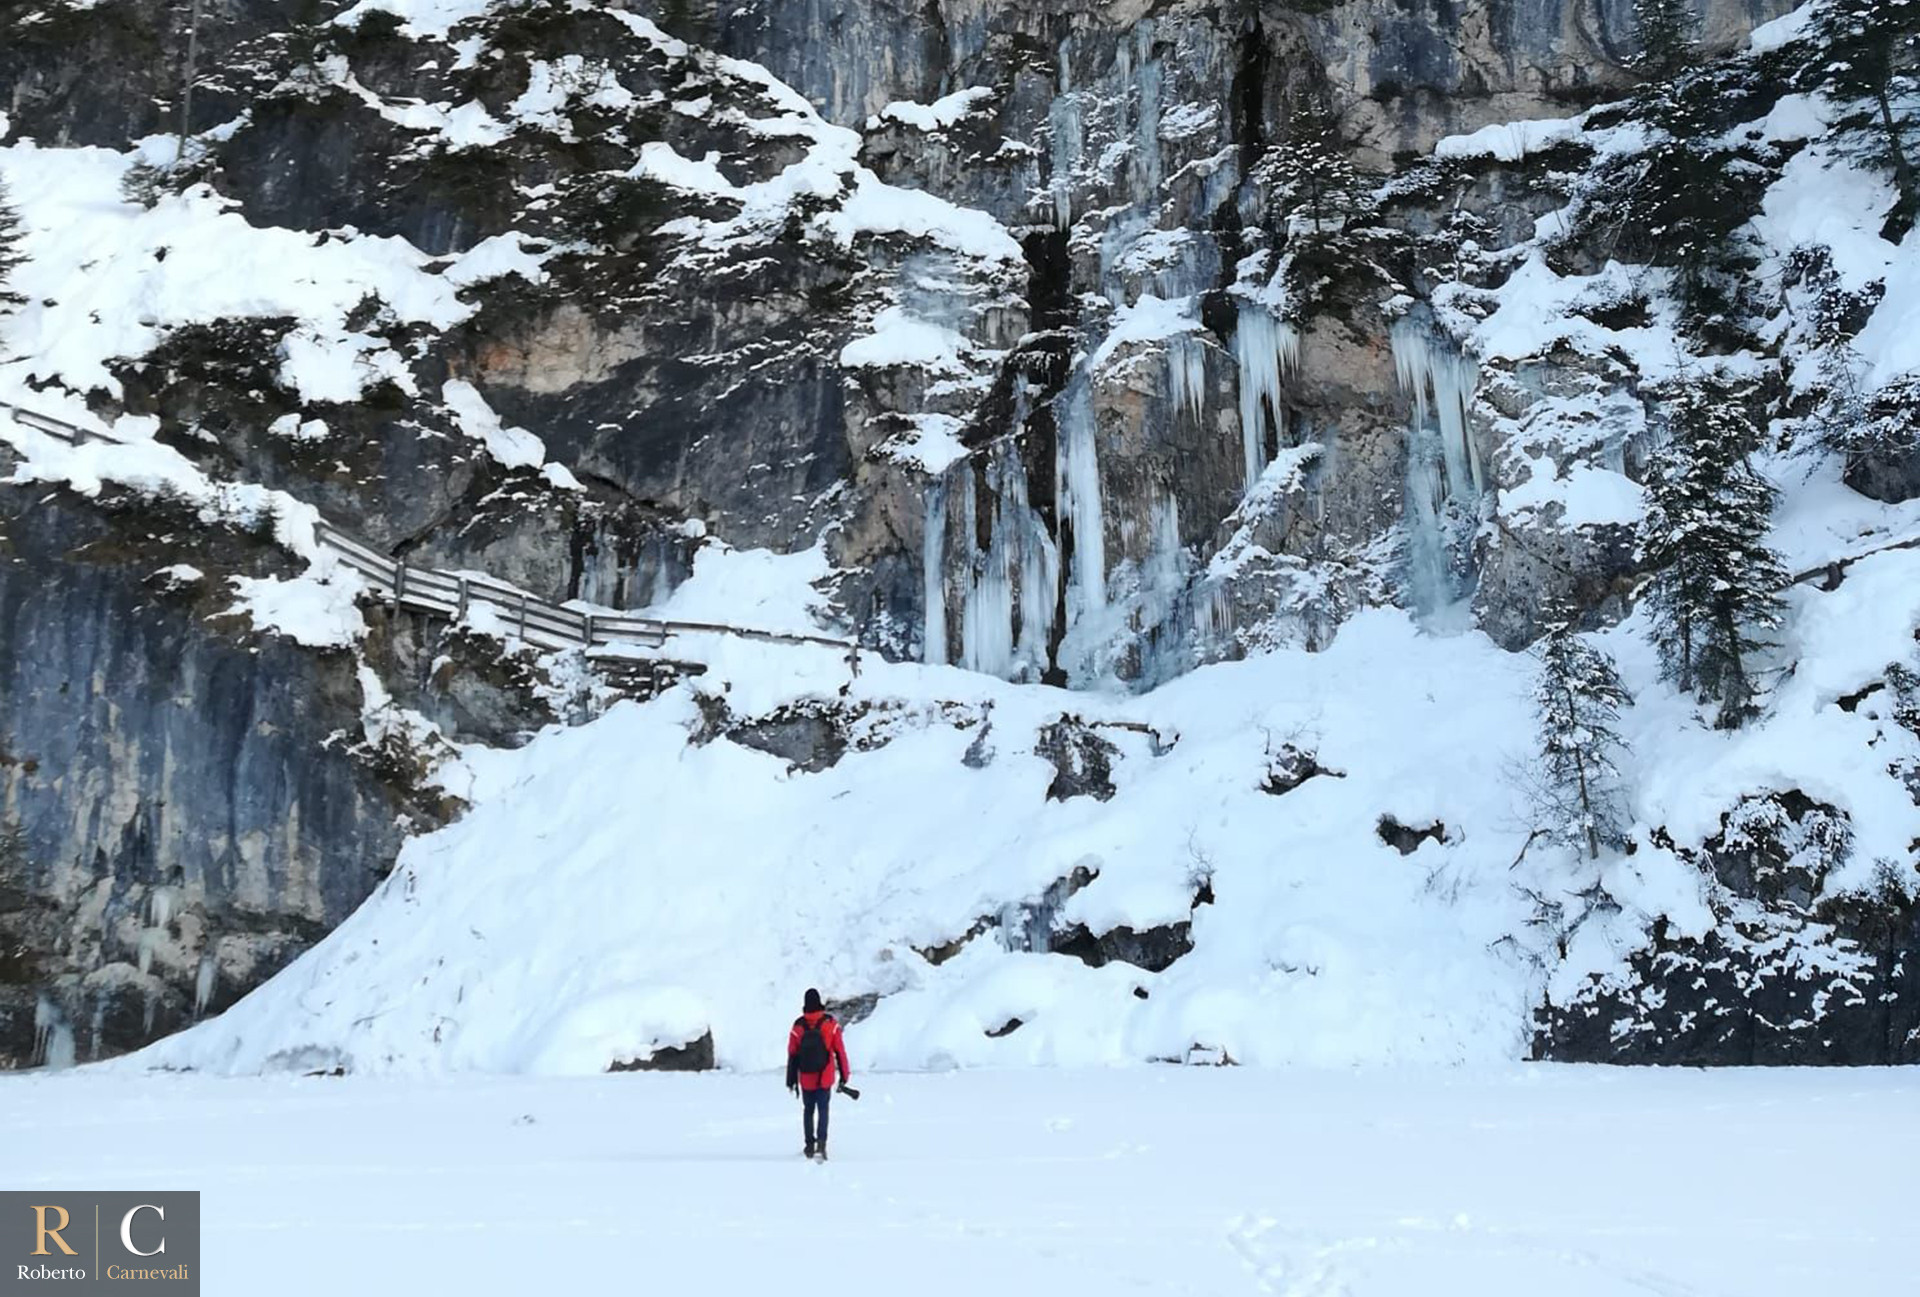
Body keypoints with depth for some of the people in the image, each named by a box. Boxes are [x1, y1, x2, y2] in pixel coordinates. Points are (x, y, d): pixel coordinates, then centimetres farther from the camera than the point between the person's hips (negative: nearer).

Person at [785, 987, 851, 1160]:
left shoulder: (798, 1026, -8)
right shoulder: (830, 1023, -10)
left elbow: (792, 1055, -2)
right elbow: (839, 1051, -5)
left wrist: (791, 1081, 7)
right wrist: (844, 1075, 5)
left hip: (806, 1079, 1)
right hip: (825, 1078, -1)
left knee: (808, 1110, 17)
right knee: (823, 1109, 8)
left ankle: (810, 1145, 19)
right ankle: (821, 1141, -12)